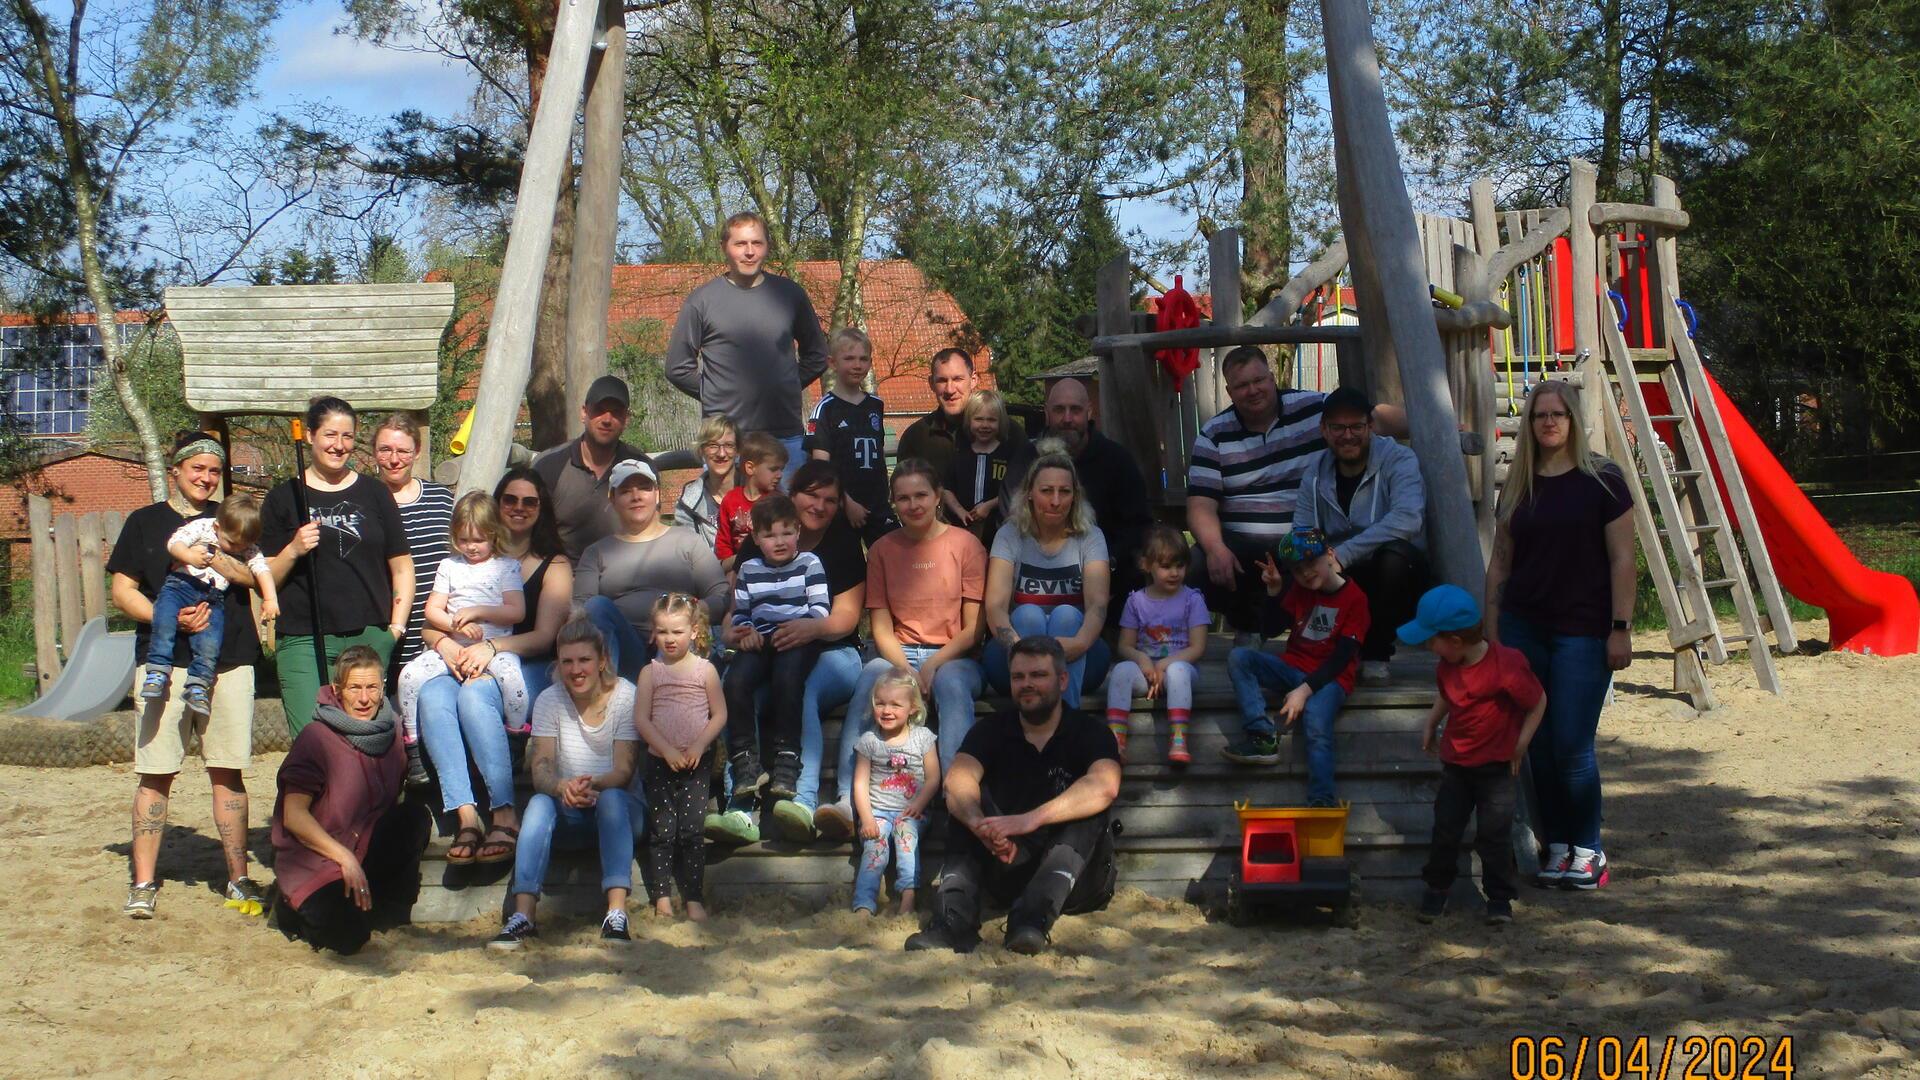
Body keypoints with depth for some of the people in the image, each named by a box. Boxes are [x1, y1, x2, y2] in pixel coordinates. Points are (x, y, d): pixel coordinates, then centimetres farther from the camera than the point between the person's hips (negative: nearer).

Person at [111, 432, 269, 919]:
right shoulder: (145, 522, 11)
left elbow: (259, 576, 4)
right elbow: (122, 590, 3)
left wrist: (220, 563, -15)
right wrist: (170, 618, -13)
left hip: (228, 659, 1)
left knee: (228, 772, 2)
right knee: (155, 773, -3)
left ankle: (239, 879, 8)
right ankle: (144, 882, 2)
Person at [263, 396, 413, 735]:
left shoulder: (374, 493, 13)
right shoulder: (284, 498, 9)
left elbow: (402, 567, 13)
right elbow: (265, 580, 8)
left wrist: (397, 626, 3)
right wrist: (293, 551, -10)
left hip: (371, 639, 2)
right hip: (305, 642, -1)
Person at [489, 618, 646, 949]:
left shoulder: (625, 696, -7)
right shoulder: (549, 700, -2)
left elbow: (624, 772, -15)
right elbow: (540, 769, -13)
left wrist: (593, 785, -37)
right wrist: (563, 787, -37)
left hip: (621, 809, -2)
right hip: (569, 817, 2)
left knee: (611, 799, -34)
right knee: (539, 803, -29)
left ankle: (616, 914, -44)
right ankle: (522, 915, -39)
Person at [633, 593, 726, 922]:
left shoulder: (705, 670, 1)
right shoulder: (650, 672, 2)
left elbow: (719, 715, 1)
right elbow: (641, 718, -3)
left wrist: (699, 746, -12)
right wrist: (667, 749, -13)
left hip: (696, 762, -1)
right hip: (659, 761, 1)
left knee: (691, 829, -3)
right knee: (662, 830, 0)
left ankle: (694, 898, 2)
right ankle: (660, 895, 7)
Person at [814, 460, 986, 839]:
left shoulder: (965, 545, 4)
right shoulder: (883, 550, 12)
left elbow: (974, 627, -1)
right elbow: (881, 627, 6)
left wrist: (934, 664, -17)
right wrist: (905, 669, -14)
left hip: (953, 657, -1)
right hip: (898, 655, 1)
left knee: (951, 683, -37)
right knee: (870, 679, -33)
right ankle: (848, 801, -48)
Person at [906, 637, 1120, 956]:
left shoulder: (1089, 732, -3)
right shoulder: (992, 731, 4)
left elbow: (1104, 786, -26)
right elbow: (958, 781, -16)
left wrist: (1032, 819, -40)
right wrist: (981, 825, -39)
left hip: (1077, 880, -2)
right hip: (1009, 877, 2)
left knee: (1090, 807, -26)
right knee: (966, 801, -16)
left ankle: (1034, 917, -44)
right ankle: (954, 922, -33)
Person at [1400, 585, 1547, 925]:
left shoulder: (1506, 666, -24)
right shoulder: (1447, 666, -2)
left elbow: (1538, 702, -14)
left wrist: (1519, 746, -12)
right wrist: (1430, 724, 11)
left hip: (1496, 765, -6)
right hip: (1455, 762, 6)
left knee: (1494, 833, -2)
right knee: (1445, 829, 8)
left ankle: (1500, 897, 11)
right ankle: (1437, 888, 24)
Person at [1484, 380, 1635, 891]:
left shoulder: (1601, 480, -3)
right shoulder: (1518, 486, 10)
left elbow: (1622, 559, -5)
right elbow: (1500, 562, 13)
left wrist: (1620, 628, -9)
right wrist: (1491, 630, 8)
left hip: (1583, 632, -4)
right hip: (1524, 629, 4)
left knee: (1572, 747, -6)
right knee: (1539, 747, 5)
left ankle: (1588, 849, 10)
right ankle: (1556, 846, 17)